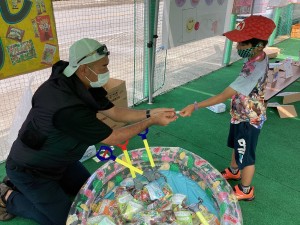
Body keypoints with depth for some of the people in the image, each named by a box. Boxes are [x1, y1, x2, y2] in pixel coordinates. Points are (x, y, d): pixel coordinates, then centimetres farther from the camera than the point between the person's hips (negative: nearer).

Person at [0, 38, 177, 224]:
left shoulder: (82, 85, -10)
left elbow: (114, 112, -4)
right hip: (29, 169, -8)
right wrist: (151, 122, -21)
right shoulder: (69, 107, -39)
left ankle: (19, 184, 27)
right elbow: (113, 138, -29)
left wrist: (150, 113, -13)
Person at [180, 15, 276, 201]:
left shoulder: (254, 69, -36)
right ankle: (234, 171, 54)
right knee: (237, 145, 28)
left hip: (249, 119, -9)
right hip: (242, 115, 9)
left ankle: (245, 191, 33)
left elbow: (225, 95, -38)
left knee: (246, 155, 11)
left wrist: (195, 106, -38)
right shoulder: (260, 57, -6)